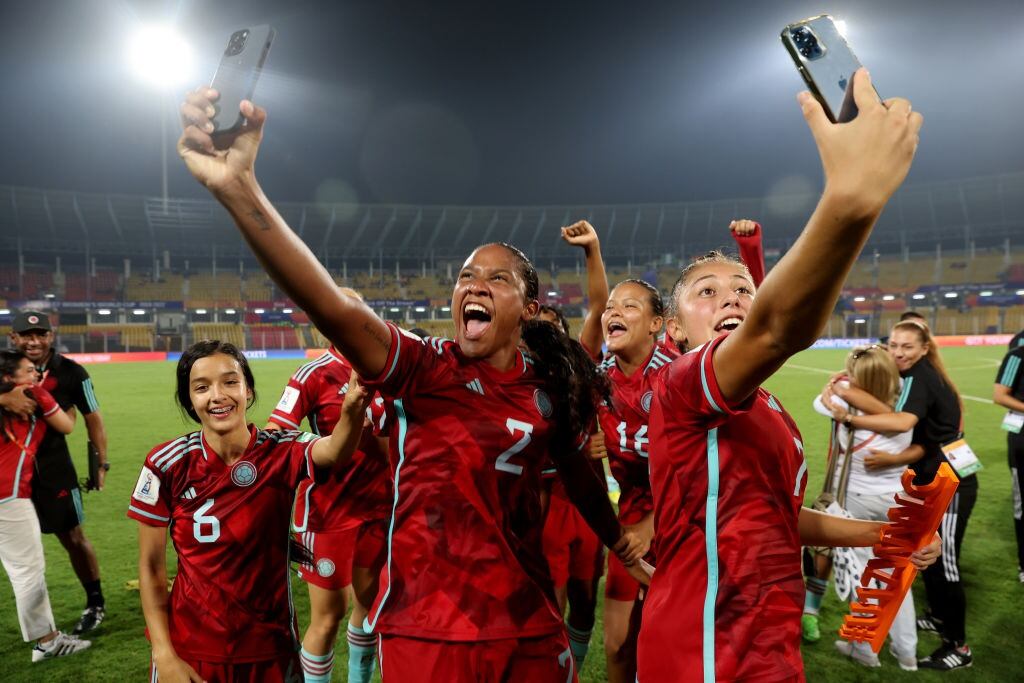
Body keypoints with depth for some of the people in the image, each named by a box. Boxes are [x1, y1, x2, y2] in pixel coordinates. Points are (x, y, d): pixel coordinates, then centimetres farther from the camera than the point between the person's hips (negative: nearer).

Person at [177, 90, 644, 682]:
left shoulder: (548, 391, -1)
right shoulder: (424, 368, -11)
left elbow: (579, 472, 17)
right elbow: (336, 308, -29)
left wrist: (619, 542, 30)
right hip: (425, 631, -3)